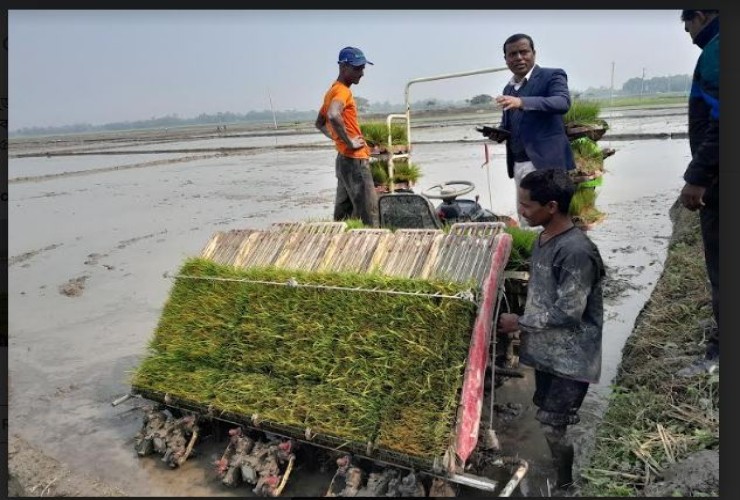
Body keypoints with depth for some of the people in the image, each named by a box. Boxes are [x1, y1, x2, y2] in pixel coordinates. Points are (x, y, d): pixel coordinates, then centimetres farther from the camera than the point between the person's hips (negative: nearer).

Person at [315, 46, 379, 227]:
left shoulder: (333, 90, 17)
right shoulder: (343, 91, -12)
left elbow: (320, 123, 26)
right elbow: (334, 116, -33)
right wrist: (349, 142, -23)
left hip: (344, 159, 10)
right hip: (354, 160, -10)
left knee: (343, 212, 12)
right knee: (369, 212, -9)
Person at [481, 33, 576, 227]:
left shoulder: (552, 76, -3)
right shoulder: (508, 88, 17)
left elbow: (563, 102, -22)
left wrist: (522, 102, -34)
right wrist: (499, 133, 3)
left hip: (545, 163, -7)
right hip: (518, 165, 7)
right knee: (525, 222, 11)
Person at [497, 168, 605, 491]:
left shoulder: (576, 251, -25)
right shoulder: (544, 238, 4)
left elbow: (568, 313, -24)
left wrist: (519, 323, -14)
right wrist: (526, 333, 12)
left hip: (571, 359, -8)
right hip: (547, 351, 9)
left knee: (552, 427, 0)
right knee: (548, 422, 19)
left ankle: (564, 485, 21)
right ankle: (554, 477, 37)